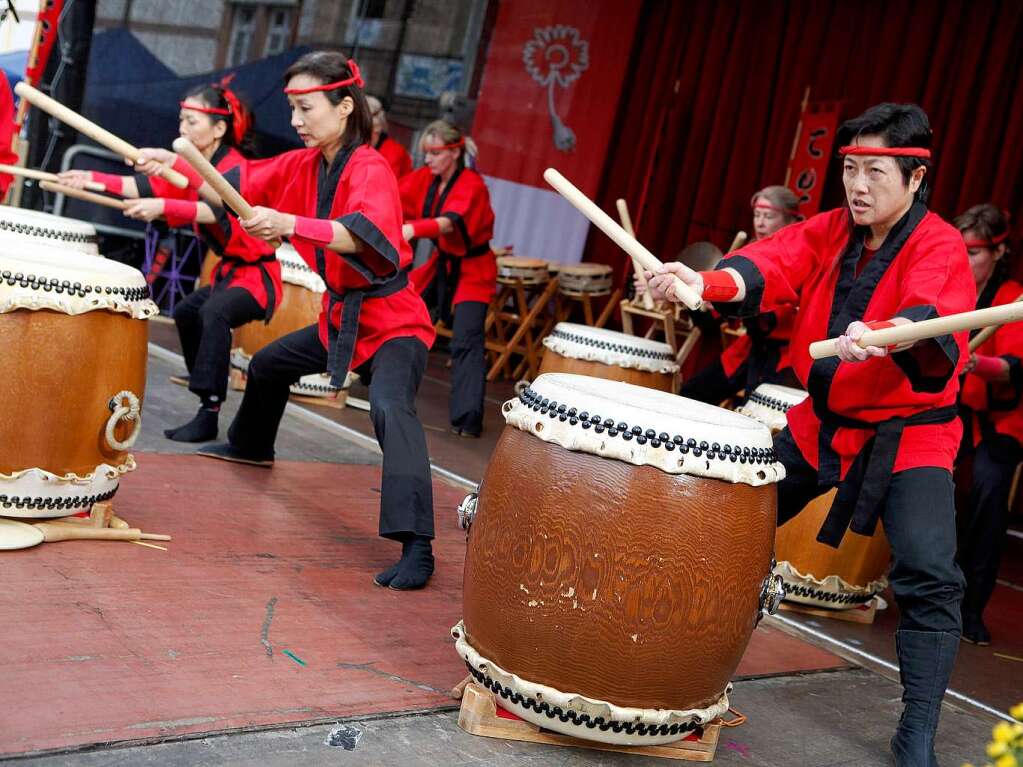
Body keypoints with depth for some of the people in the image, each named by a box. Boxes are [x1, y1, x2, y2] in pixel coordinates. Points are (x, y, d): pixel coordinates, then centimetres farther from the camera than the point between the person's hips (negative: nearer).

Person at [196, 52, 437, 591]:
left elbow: (365, 235, -41)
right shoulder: (303, 165, 2)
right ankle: (250, 446, 59)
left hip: (392, 320, -9)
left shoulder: (370, 169, -23)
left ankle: (416, 546, -40)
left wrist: (290, 225, -54)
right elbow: (243, 182, 10)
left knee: (390, 410, -34)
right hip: (341, 314, 9)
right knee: (269, 364, 29)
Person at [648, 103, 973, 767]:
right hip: (819, 422, 6)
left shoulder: (939, 246, -16)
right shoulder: (830, 230, 1)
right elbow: (773, 264, -17)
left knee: (930, 576, -19)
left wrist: (884, 333, -60)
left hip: (907, 431, -5)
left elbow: (934, 313, -37)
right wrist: (703, 282, -37)